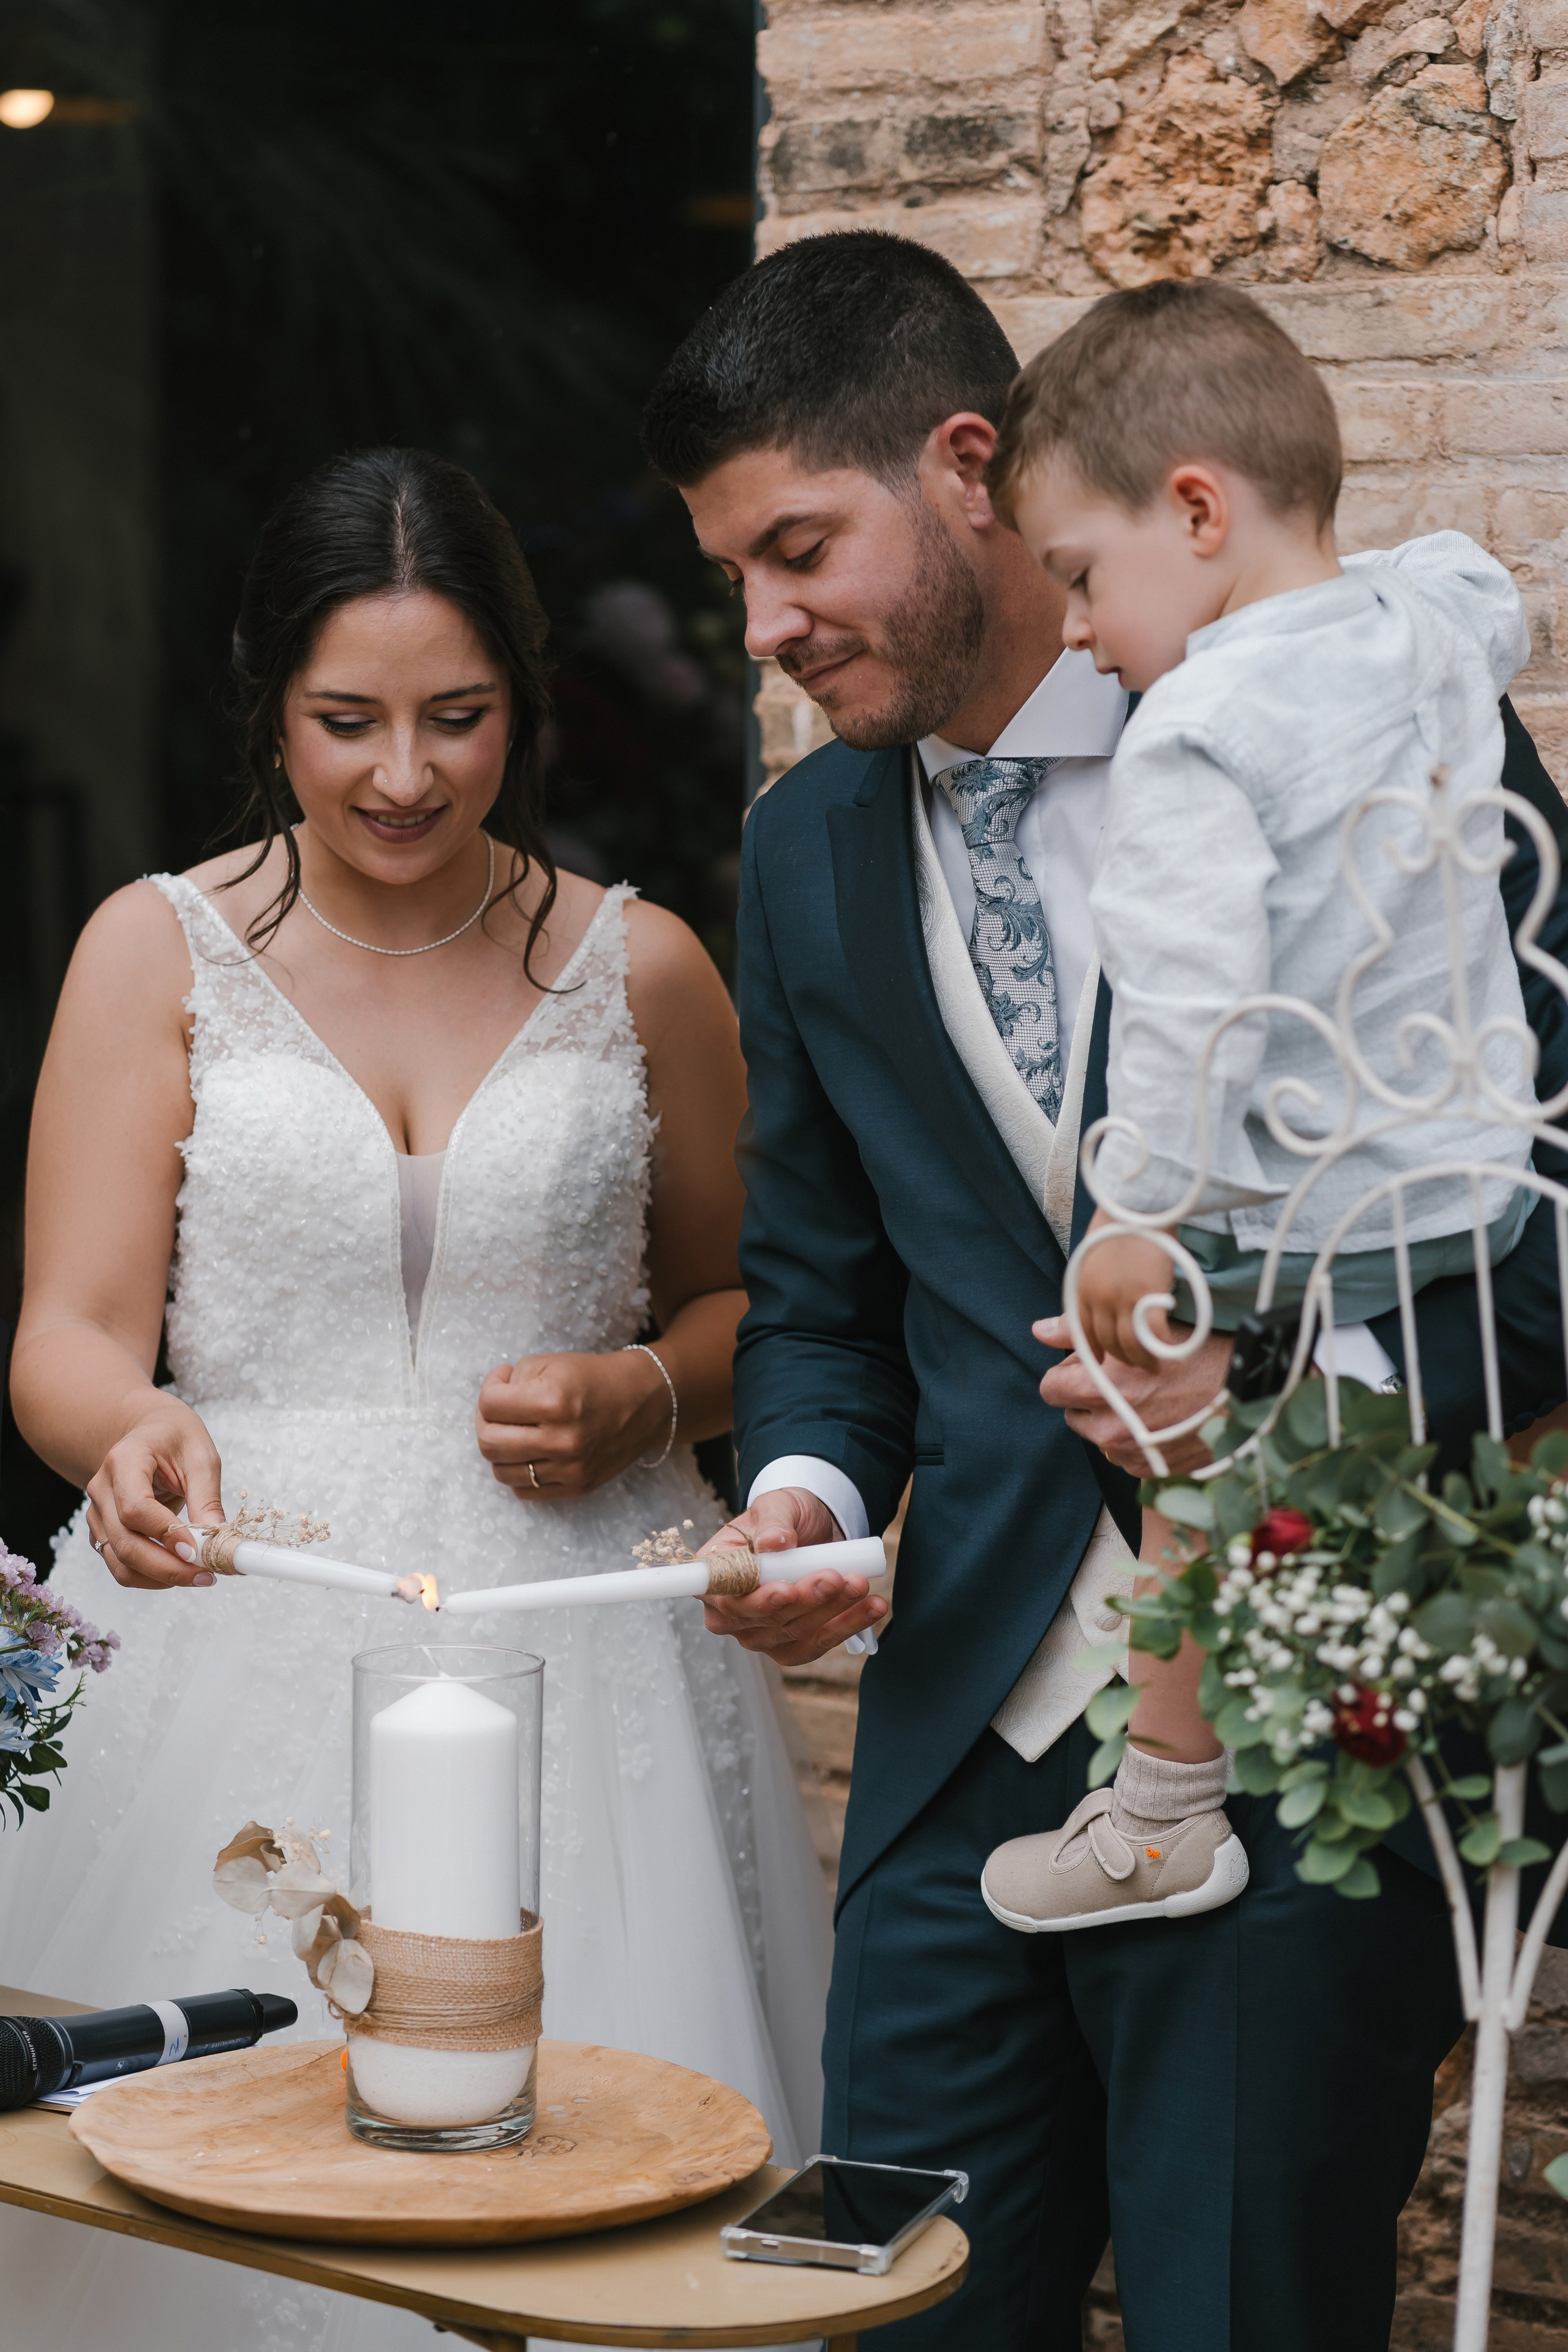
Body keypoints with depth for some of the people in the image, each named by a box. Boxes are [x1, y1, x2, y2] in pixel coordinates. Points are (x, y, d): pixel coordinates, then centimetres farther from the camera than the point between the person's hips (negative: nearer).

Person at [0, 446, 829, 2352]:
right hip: (235, 1639, -1)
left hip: (569, 1651, 1)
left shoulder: (638, 970, 6)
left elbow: (749, 1299, 17)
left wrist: (643, 1394, -5)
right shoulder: (159, 953, 2)